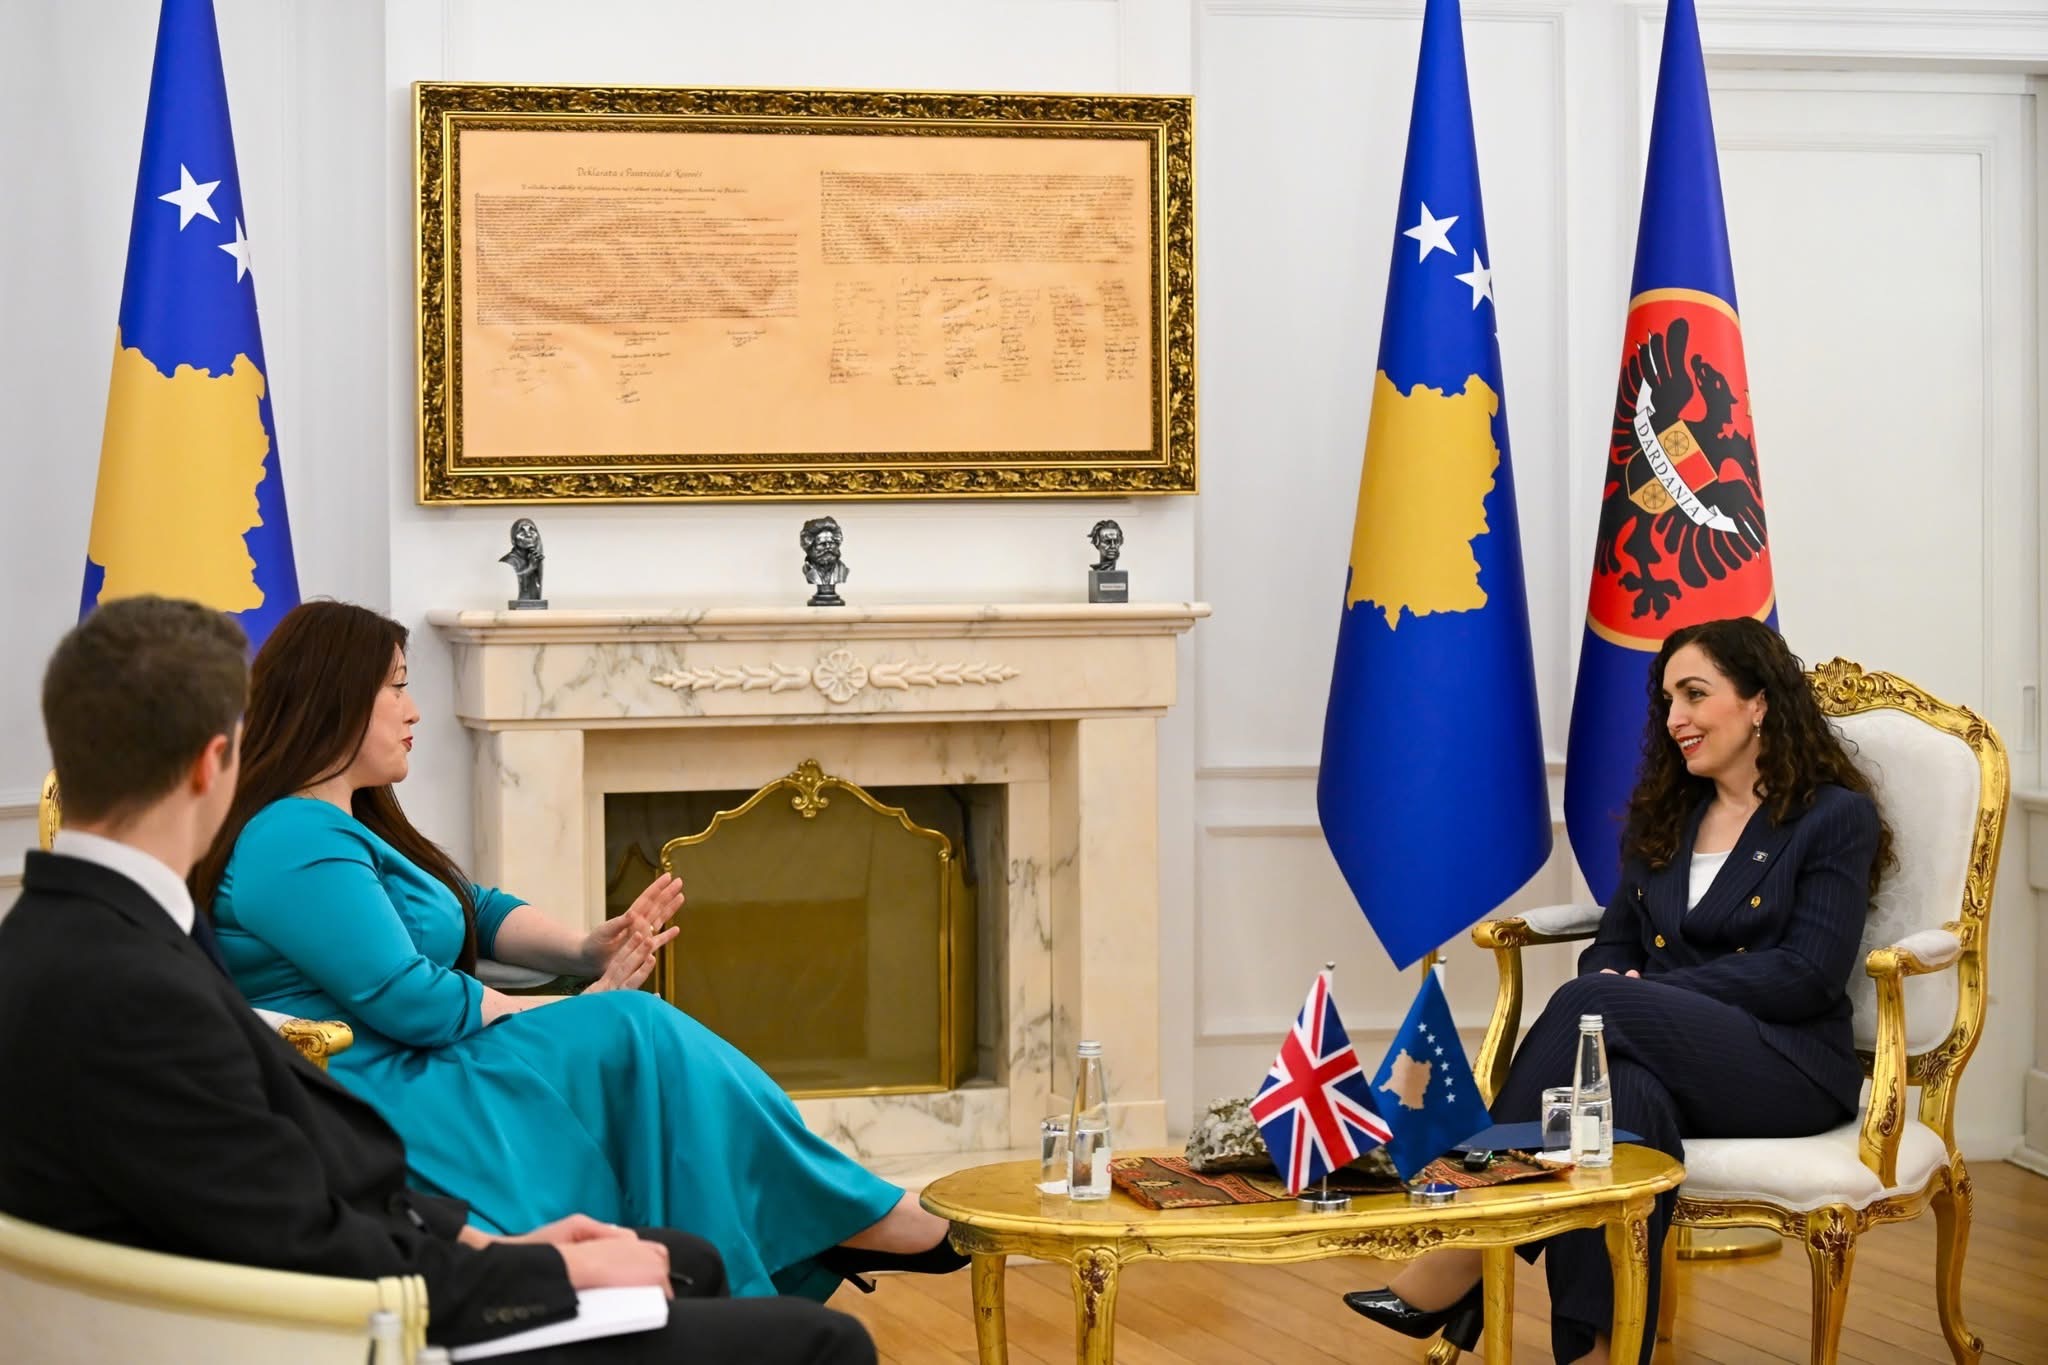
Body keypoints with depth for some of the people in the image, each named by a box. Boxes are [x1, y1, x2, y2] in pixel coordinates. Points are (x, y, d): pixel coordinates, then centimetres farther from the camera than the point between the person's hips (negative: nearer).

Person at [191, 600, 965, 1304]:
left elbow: (477, 911, 17)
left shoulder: (347, 827, 18)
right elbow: (407, 1001, -22)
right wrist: (576, 1010, -10)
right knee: (636, 1035, -15)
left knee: (643, 1037, -4)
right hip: (378, 1103, -10)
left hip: (410, 1073, 10)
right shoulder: (295, 846, -17)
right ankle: (863, 1215, -6)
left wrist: (585, 952, -3)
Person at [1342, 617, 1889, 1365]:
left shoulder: (1836, 818, 1)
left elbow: (1808, 975, -10)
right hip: (1669, 1054, 4)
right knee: (1627, 1091, -37)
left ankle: (1460, 1268, -33)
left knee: (1593, 1005, -31)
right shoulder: (1662, 815, 20)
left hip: (1788, 1069, -4)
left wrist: (1645, 993, -16)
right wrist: (1614, 987, -11)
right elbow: (1614, 947, 17)